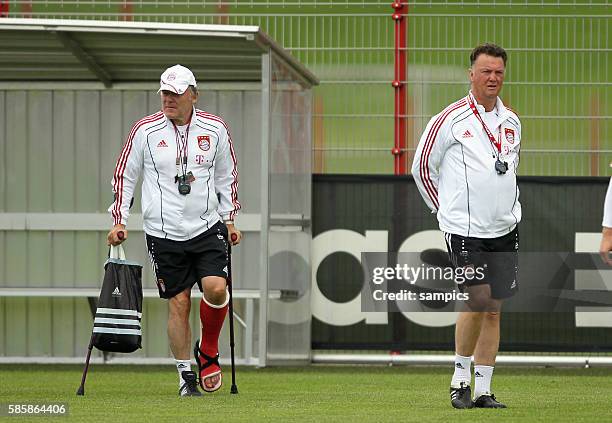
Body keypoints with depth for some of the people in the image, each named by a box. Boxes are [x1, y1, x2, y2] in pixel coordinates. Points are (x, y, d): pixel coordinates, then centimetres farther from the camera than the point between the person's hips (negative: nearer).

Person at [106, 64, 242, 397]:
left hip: (207, 226, 1)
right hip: (163, 232, -1)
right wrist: (119, 220, 0)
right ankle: (185, 375, 8)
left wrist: (229, 218, 13)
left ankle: (208, 353, 10)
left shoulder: (215, 129, 2)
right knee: (178, 303, -2)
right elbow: (124, 176, 5)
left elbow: (226, 176, 16)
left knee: (216, 288, -16)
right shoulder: (145, 130, -3)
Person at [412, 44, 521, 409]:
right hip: (465, 229, -6)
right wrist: (446, 208, 7)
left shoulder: (512, 122, 11)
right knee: (478, 302, -15)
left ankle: (483, 390, 9)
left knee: (494, 309, 5)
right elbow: (422, 167, 3)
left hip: (505, 229, 6)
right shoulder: (450, 120, -7)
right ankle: (460, 379, 2)